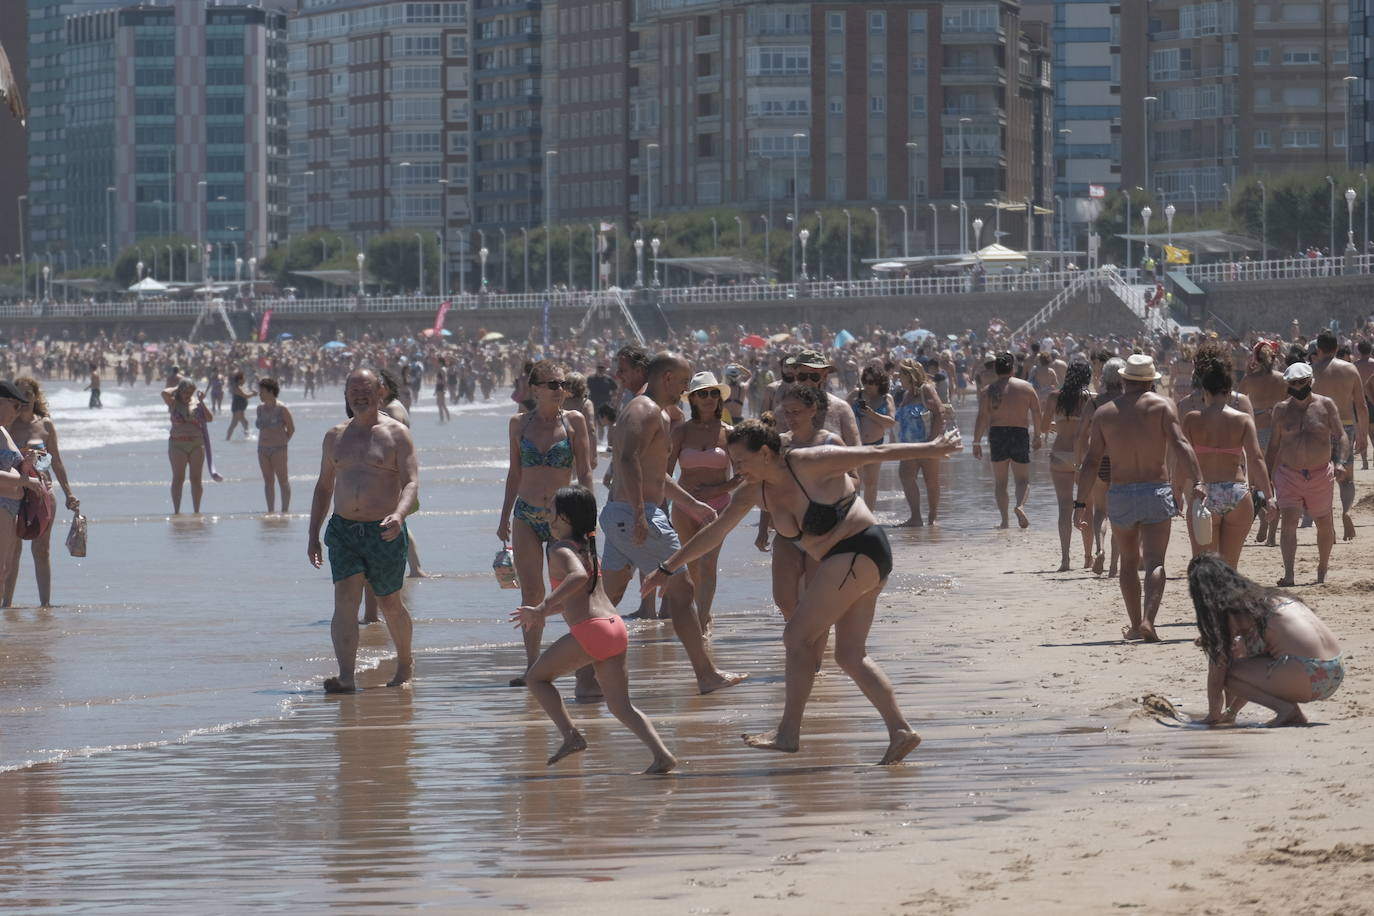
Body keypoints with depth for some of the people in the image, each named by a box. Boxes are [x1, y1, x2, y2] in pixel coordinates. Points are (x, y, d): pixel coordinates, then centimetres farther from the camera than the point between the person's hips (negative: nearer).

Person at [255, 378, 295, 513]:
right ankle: (271, 511, 12)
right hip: (263, 449, 6)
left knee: (283, 480, -2)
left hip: (278, 449, -6)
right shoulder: (260, 408, 9)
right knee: (268, 481, 8)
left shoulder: (281, 409, -8)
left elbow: (291, 428, -2)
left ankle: (285, 511, 1)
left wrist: (283, 441, 1)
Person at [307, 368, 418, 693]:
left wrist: (399, 514, -32)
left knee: (390, 603, 12)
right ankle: (346, 677, -26)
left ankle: (405, 663, 37)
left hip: (384, 533, -3)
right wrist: (313, 535, 15)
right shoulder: (336, 436, 12)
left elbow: (411, 483, -12)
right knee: (345, 600, -15)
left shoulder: (397, 434, -2)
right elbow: (324, 487, 20)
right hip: (342, 530, 3)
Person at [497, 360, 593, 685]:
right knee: (531, 592, -1)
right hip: (526, 516, 2)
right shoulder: (519, 423, 5)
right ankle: (533, 665, 3)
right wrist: (505, 517, 13)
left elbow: (585, 473, -2)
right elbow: (515, 472, 13)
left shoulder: (573, 421, -2)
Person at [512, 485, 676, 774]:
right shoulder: (588, 547, 23)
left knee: (536, 677, 14)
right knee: (621, 706, 9)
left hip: (589, 631, -8)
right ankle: (662, 754, -10)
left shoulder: (561, 550, -4)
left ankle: (571, 736, 1)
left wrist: (544, 607, -22)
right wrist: (540, 612, 41)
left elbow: (578, 576, -27)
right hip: (615, 628, 8)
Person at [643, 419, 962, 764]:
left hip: (859, 552, -9)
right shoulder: (753, 492, 7)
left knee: (798, 636, -7)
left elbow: (873, 453, -10)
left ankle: (788, 733, -3)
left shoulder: (810, 464, -16)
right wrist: (668, 568, 22)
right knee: (850, 655, 5)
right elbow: (714, 534, 17)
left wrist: (931, 450, -7)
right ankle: (900, 730, 2)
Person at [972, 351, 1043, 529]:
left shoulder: (988, 391, 0)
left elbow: (982, 417, -6)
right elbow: (1037, 413, 3)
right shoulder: (1026, 387, 3)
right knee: (1023, 479, 8)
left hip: (997, 434, 0)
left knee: (1000, 482, 10)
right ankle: (1020, 505, -21)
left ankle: (1004, 520, 4)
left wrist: (976, 442, -3)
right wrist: (1037, 436, 13)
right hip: (1021, 433, 0)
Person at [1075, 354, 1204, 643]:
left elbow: (1091, 461, 4)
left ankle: (1136, 624, 23)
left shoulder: (1104, 412, 5)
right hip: (1156, 491, -2)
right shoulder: (1161, 406, -1)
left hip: (1120, 493, 2)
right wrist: (1197, 481, -18)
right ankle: (1148, 621, -23)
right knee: (1154, 562, -5)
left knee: (1129, 561, 19)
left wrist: (1081, 503, 7)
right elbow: (1180, 445, -14)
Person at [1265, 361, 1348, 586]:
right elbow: (1274, 445, 14)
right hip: (1288, 474, 0)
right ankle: (1288, 574, -22)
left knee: (1324, 525, 11)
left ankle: (1322, 572, 32)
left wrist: (1341, 462, -21)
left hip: (1320, 475, 0)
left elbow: (1341, 437, -3)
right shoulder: (1282, 409, 6)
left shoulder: (1325, 405, 1)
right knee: (1288, 521, -17)